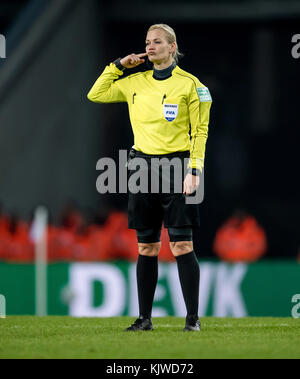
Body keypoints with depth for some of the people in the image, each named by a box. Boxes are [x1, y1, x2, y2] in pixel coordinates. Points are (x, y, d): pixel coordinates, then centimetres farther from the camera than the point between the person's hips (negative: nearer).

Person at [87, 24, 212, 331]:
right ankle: (144, 318, 10)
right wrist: (118, 65, 12)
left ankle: (193, 318, -5)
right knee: (146, 248, 6)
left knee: (181, 245, -8)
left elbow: (200, 130, -1)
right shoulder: (135, 83, 12)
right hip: (142, 164, 4)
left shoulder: (189, 83, -1)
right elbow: (96, 94, 21)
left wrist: (195, 170, -10)